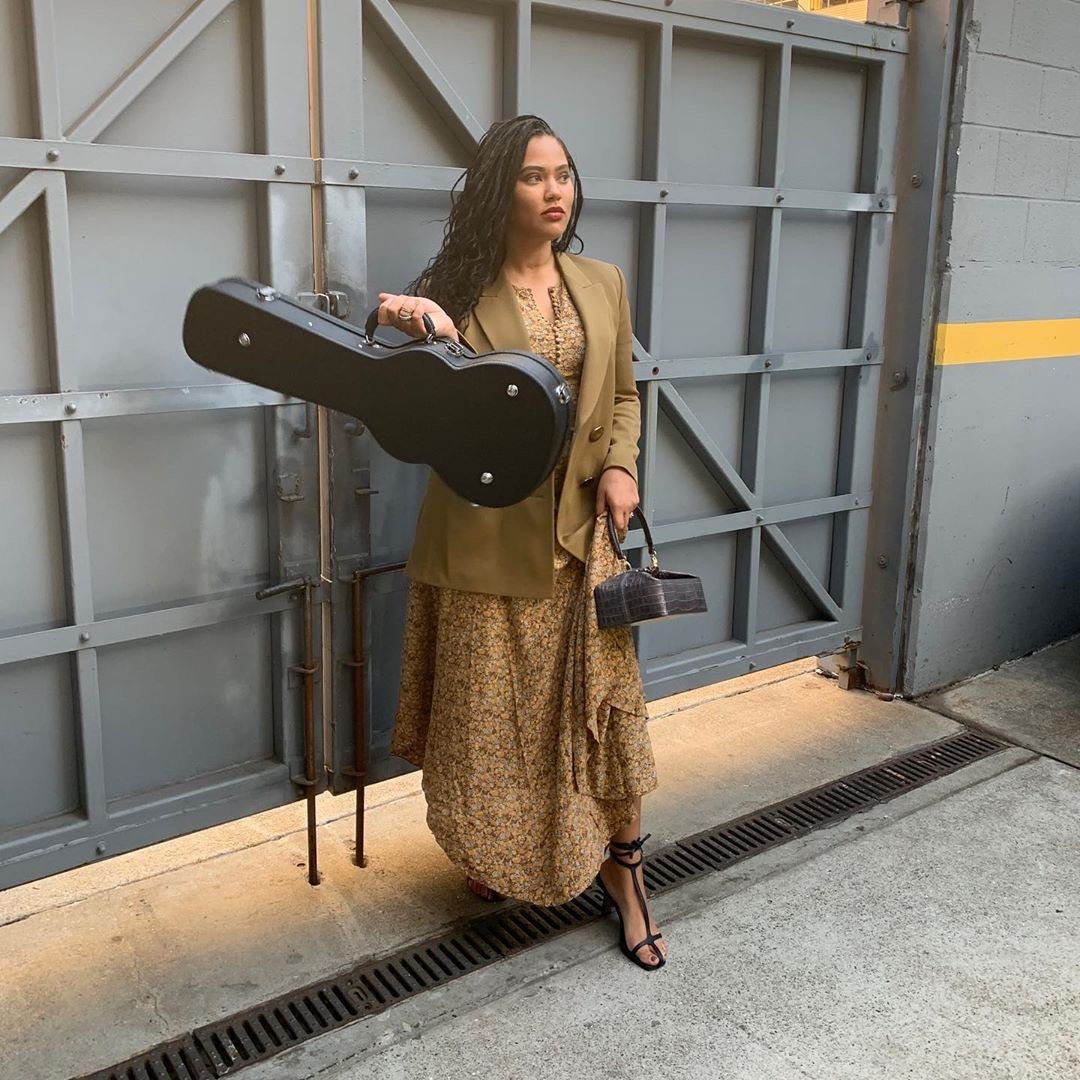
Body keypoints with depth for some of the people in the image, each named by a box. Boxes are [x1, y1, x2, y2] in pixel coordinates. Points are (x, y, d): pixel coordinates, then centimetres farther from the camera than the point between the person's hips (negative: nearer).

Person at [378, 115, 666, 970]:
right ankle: (493, 851, 34)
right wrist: (423, 337, -27)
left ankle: (622, 872, 21)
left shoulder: (603, 285, 6)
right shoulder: (457, 289, -3)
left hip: (579, 525, 2)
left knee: (603, 699, 4)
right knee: (488, 706, 9)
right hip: (485, 532, -2)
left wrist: (620, 466, -4)